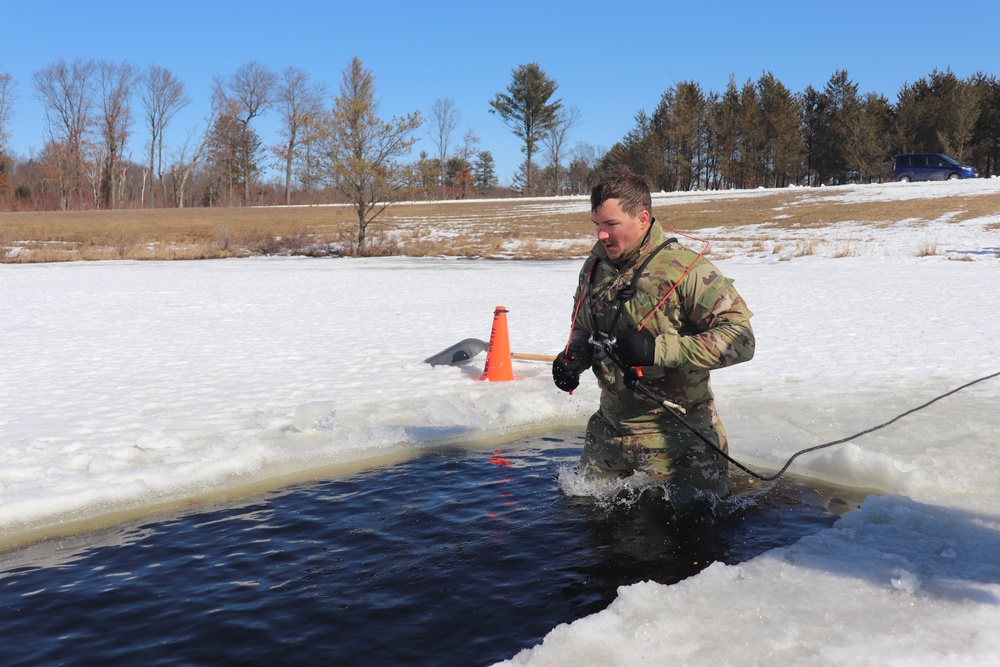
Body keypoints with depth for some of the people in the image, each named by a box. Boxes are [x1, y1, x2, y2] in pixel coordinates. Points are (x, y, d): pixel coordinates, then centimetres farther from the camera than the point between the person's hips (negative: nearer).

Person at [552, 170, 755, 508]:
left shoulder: (685, 268, -19)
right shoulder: (595, 266, 1)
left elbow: (740, 339, -24)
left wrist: (658, 349, -32)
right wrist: (571, 359, -6)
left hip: (676, 433, -6)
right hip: (610, 427, 6)